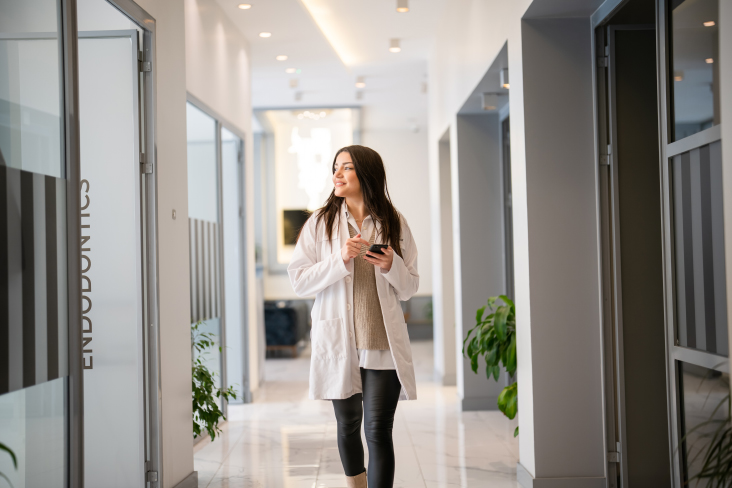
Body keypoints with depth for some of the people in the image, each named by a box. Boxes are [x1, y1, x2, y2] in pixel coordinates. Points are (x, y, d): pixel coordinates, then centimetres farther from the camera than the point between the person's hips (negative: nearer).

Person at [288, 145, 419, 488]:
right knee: (348, 425, 15)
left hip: (383, 343, -1)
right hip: (338, 341, 1)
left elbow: (410, 288, 9)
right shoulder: (321, 222, 3)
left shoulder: (394, 222, 5)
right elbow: (298, 281, -2)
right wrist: (341, 260, -16)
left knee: (379, 430, -6)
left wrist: (391, 266, -12)